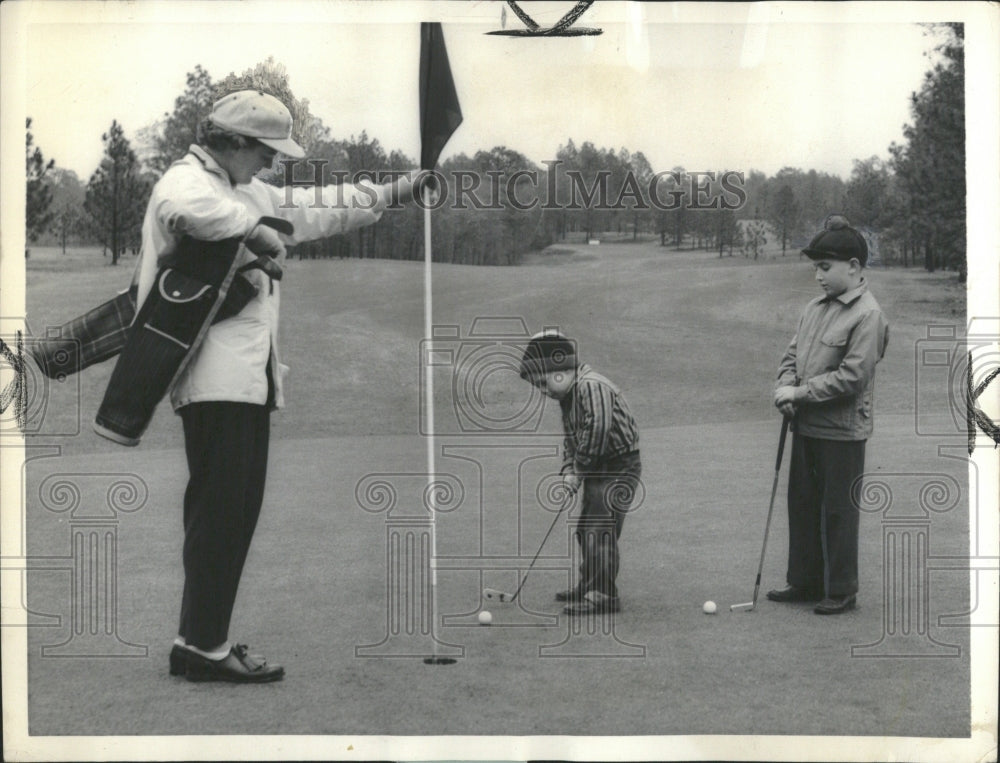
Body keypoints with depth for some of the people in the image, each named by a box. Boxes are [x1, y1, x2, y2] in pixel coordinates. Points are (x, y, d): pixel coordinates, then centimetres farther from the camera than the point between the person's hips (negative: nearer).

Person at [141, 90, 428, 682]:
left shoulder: (247, 193, 25)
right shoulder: (186, 182, -8)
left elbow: (314, 207, 33)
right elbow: (190, 210, -33)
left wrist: (392, 194, 32)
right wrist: (256, 231, -21)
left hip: (248, 375, 10)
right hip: (217, 380, -10)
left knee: (236, 510, 10)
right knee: (220, 510, -11)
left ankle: (201, 638, 15)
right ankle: (204, 646, -9)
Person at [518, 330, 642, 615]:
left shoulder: (592, 386, -20)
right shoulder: (567, 397, 12)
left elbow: (597, 429, -28)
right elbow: (570, 438, 17)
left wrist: (581, 468, -18)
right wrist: (569, 469, 1)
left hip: (619, 467, -10)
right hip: (597, 470, 10)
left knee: (600, 530, -13)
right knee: (585, 529, 17)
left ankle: (604, 594, -10)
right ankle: (589, 586, 29)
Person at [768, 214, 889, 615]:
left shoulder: (868, 315, -15)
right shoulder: (816, 307, 9)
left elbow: (851, 377, -20)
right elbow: (792, 353, 15)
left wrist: (800, 393, -17)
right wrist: (785, 387, -5)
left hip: (842, 430, -8)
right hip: (806, 425, 8)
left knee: (838, 510, 1)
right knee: (802, 503, 14)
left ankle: (841, 591, 13)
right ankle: (805, 582, 26)